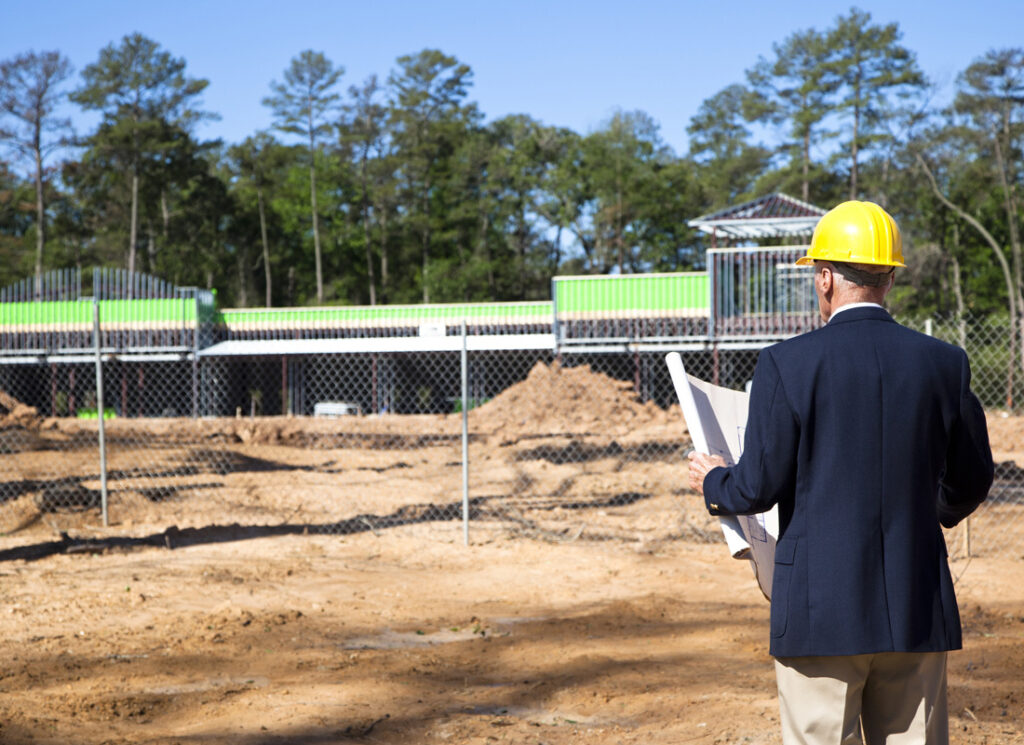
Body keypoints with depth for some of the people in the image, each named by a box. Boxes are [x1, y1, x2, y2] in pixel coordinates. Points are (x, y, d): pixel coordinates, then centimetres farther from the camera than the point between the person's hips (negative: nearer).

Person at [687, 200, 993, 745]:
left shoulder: (788, 364, -10)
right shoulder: (943, 363, 1)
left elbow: (759, 487, -8)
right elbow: (971, 481, 11)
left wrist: (713, 482, 14)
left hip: (822, 614, -3)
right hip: (918, 613, 4)